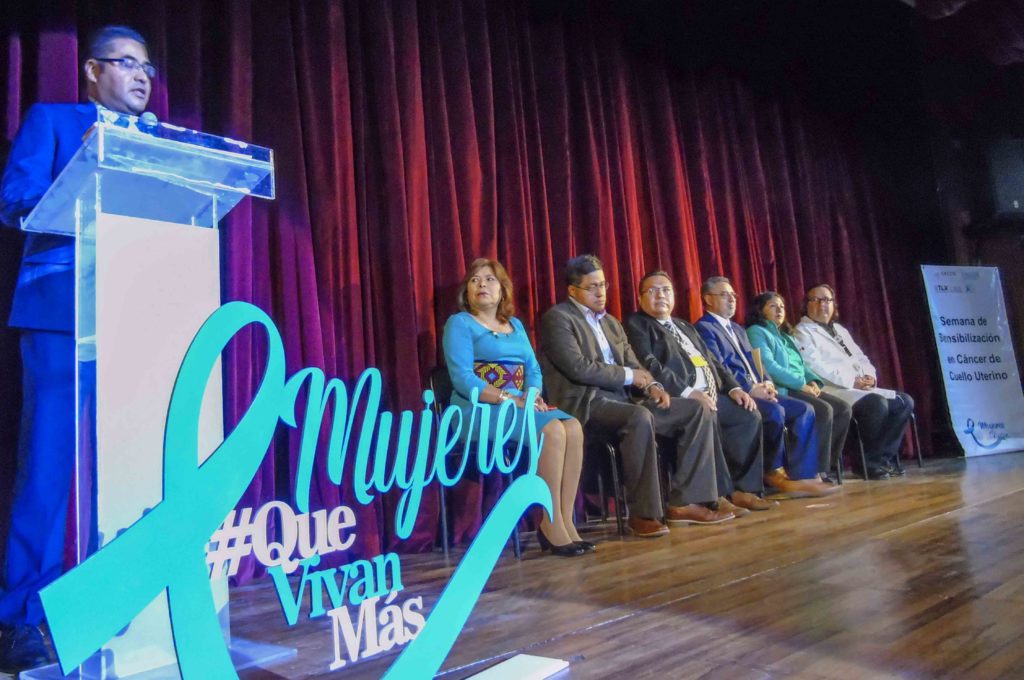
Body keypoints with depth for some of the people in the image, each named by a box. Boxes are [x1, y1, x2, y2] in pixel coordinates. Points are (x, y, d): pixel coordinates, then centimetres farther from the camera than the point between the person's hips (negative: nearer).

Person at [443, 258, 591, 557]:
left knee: (573, 428, -22)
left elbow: (534, 370, 13)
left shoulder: (516, 325, 21)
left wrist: (533, 397, -10)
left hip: (520, 406, 6)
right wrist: (511, 399, -20)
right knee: (552, 431, -29)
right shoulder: (460, 323, 1)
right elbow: (463, 378, -12)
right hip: (479, 410, -6)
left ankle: (565, 521, -20)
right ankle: (550, 524, -20)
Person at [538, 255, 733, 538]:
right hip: (586, 404, -8)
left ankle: (684, 502, -7)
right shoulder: (557, 318, -3)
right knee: (640, 418, -37)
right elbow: (578, 367, -16)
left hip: (623, 399, 8)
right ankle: (642, 513, -24)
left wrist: (651, 386, -4)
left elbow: (634, 365, 19)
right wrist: (628, 376, -8)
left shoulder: (611, 322, 23)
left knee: (699, 411, -4)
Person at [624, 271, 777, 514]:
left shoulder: (685, 327, 29)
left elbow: (712, 361, 25)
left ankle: (744, 487, -4)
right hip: (675, 397, -8)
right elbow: (649, 366, -12)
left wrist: (733, 388, 5)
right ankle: (720, 494, -23)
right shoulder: (636, 325, 3)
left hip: (710, 394, 8)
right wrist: (687, 392, -22)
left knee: (749, 416, -10)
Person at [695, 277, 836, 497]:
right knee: (775, 411, -31)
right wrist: (750, 389, -20)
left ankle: (801, 476, -14)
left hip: (755, 391, 9)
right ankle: (774, 471, -8)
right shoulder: (704, 328, -4)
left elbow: (752, 363, 21)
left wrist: (765, 383, 0)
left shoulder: (738, 329, 27)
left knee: (805, 410, -8)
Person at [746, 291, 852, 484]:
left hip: (801, 388, 9)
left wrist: (812, 381, 1)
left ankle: (827, 464, -8)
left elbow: (801, 364, 23)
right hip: (782, 390, -9)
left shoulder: (785, 335, 28)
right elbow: (769, 366, -14)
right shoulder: (756, 332, 0)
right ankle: (818, 470, -21)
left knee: (843, 409, -10)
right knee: (824, 410, -27)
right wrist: (801, 384, -16)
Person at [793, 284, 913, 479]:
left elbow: (860, 358, 21)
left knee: (904, 401, -3)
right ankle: (868, 461, -14)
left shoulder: (840, 330, 26)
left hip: (859, 389, 9)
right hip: (832, 391, -9)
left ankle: (885, 456, 0)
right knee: (877, 404, -30)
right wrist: (852, 381, -20)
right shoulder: (802, 332, -1)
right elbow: (816, 366, -16)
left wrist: (869, 375, -3)